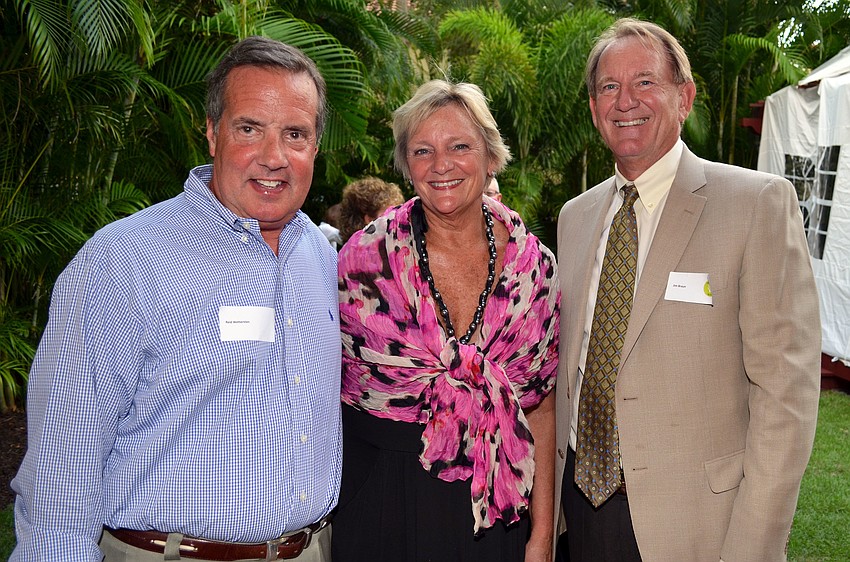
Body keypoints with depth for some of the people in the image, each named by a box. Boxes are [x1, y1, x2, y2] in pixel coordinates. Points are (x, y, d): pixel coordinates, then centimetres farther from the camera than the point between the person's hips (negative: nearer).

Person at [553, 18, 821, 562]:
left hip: (690, 518, -4)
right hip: (582, 497, 5)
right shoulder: (575, 215, 8)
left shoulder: (760, 203, -10)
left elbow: (785, 389, -14)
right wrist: (552, 493, 10)